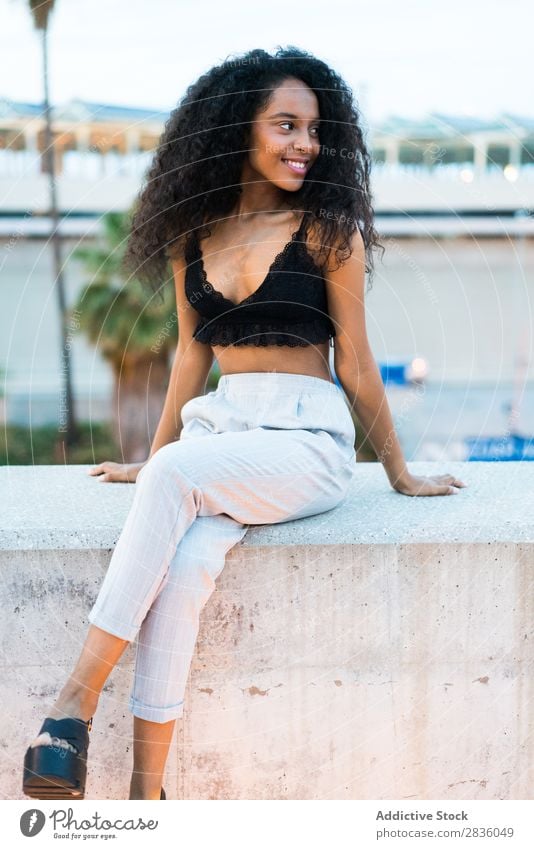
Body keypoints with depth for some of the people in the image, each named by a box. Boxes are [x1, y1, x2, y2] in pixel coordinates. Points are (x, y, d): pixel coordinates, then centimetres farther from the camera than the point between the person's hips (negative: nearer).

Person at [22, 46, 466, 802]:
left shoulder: (327, 229, -1)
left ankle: (78, 698, -30)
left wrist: (399, 474, 9)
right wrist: (152, 454, 26)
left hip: (307, 442, -3)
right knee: (183, 566, -28)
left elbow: (353, 358, 4)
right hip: (217, 428, 4)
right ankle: (146, 791, -26)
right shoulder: (192, 235, 11)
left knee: (175, 475, -33)